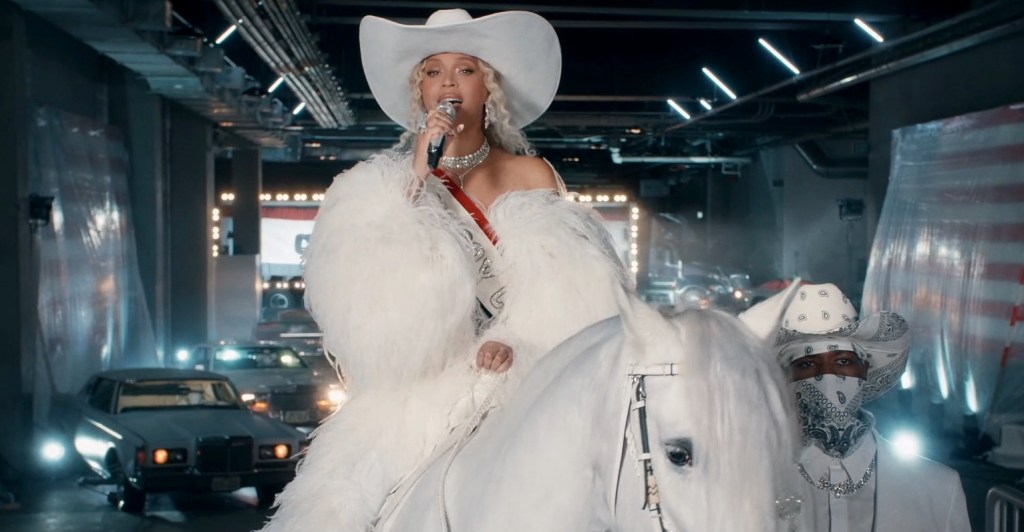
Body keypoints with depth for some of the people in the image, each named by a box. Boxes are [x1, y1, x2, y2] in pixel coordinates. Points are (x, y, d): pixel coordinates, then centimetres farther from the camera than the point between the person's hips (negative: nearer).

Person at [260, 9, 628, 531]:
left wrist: (516, 342, -17)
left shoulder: (531, 174, 9)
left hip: (520, 384, 1)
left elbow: (564, 287, 3)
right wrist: (419, 174, -10)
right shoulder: (388, 179, 8)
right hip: (417, 395, 0)